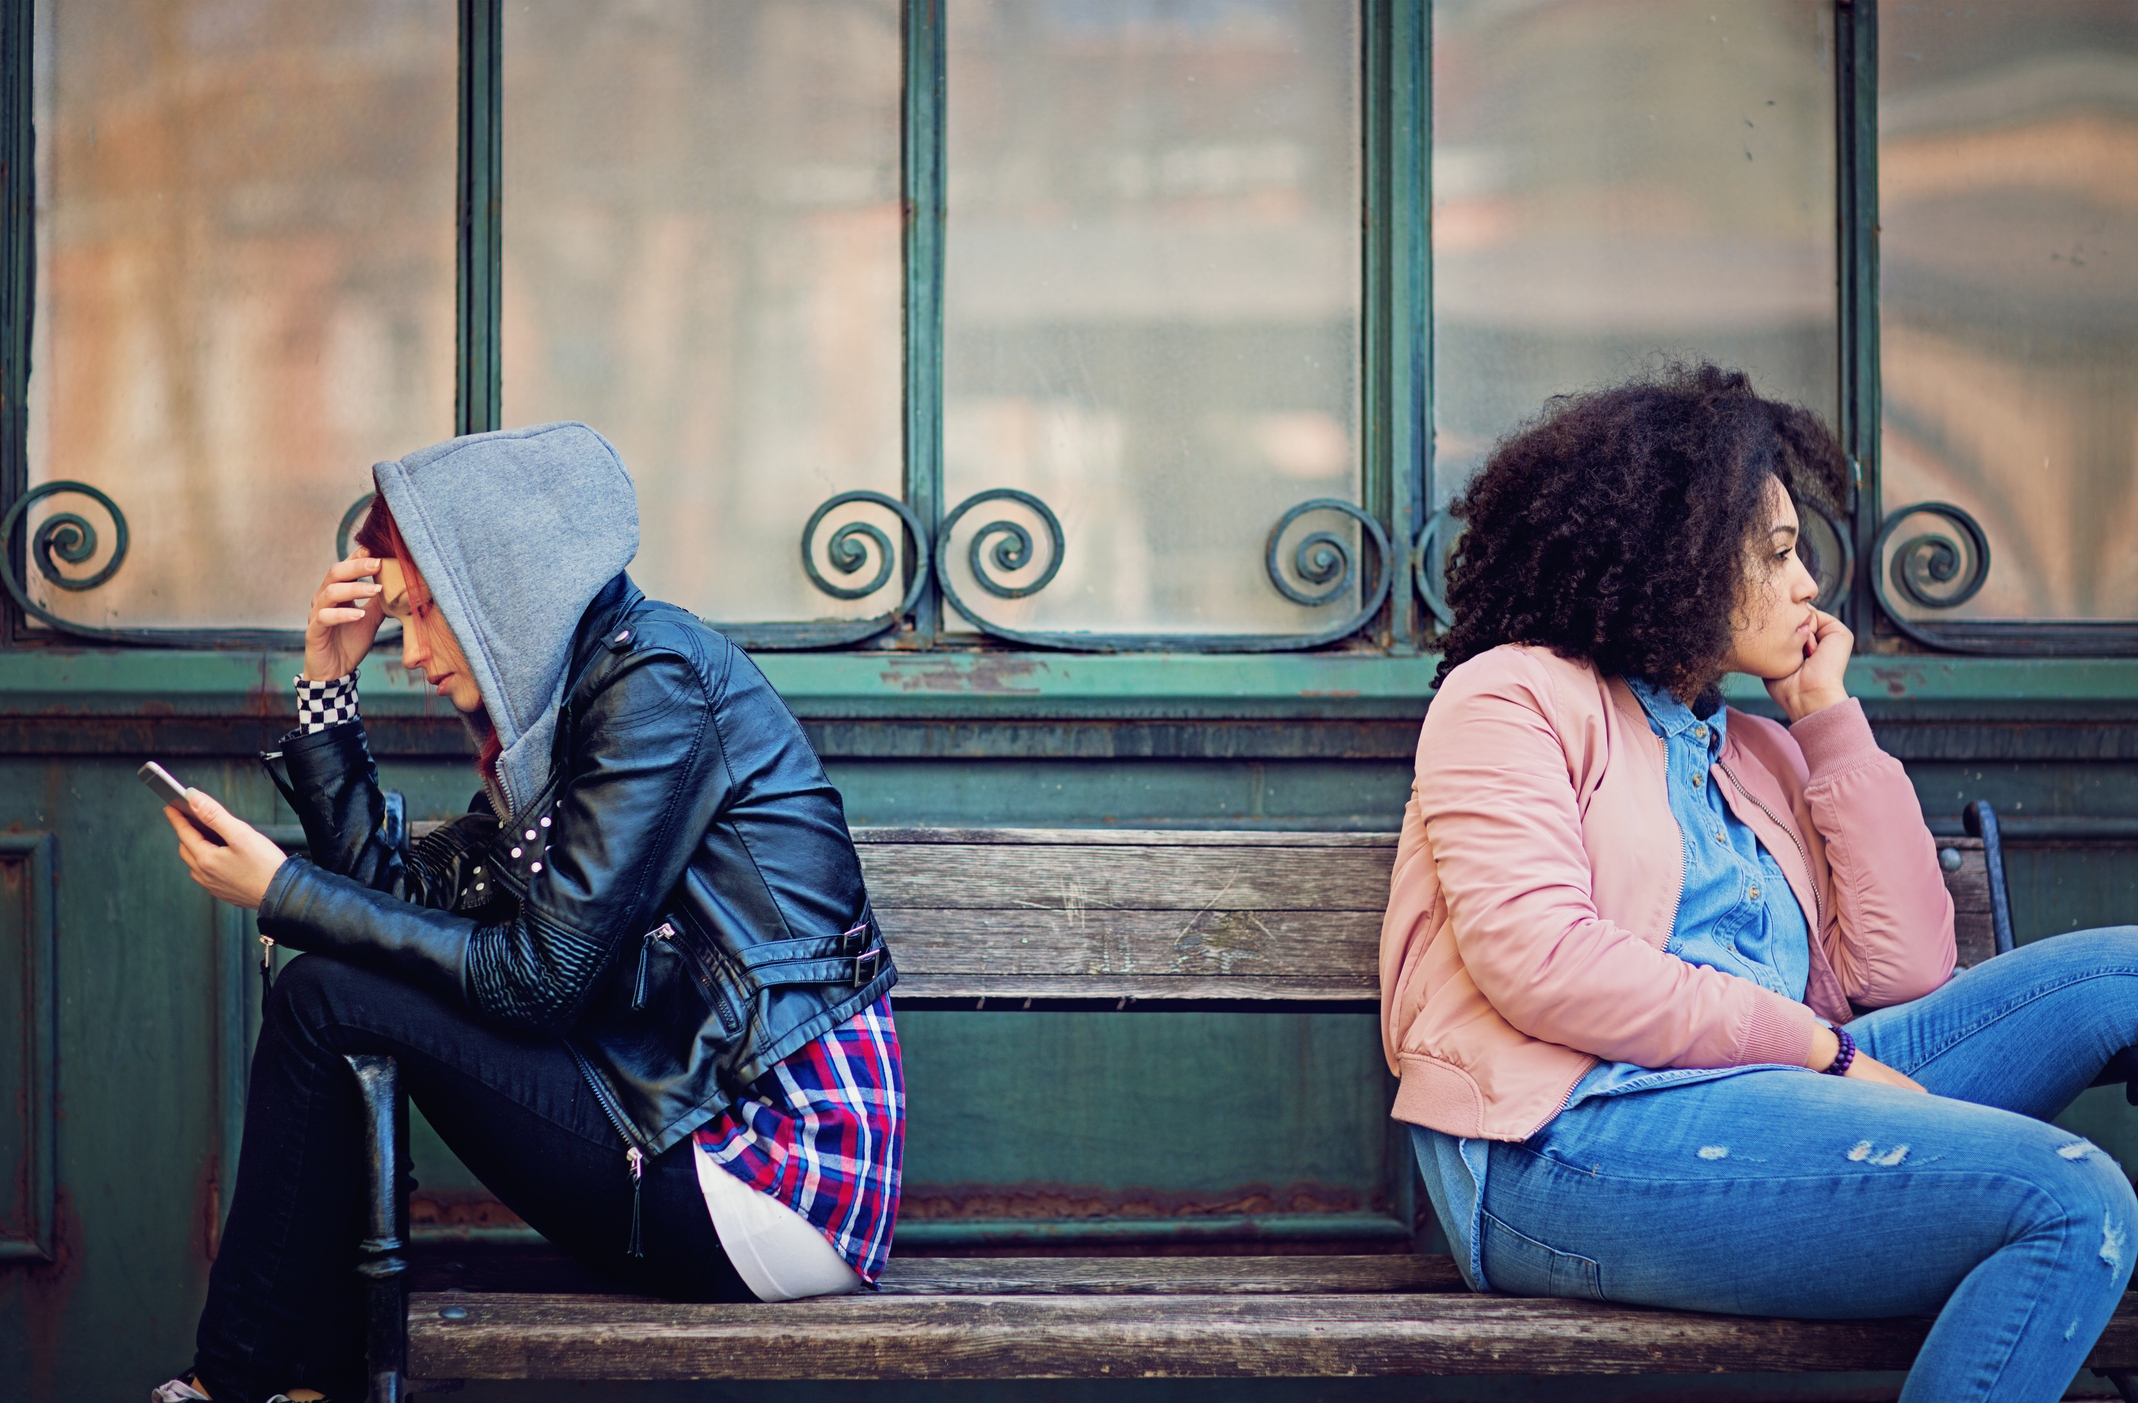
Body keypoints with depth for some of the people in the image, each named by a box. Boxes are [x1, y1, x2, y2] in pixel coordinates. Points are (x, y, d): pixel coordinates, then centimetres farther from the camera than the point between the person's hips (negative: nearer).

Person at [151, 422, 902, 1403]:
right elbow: (397, 894, 15)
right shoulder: (554, 709, 17)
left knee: (327, 1001, -7)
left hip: (779, 1174, -10)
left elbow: (541, 976, -15)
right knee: (346, 985, 15)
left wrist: (282, 893, -9)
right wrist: (327, 681, 13)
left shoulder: (654, 675, -11)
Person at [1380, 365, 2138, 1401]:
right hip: (1571, 1140, -8)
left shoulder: (1759, 753, 28)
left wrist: (1830, 720, 17)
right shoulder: (1513, 696, 7)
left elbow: (1902, 970, 14)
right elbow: (1538, 960, -10)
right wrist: (1816, 1047, -12)